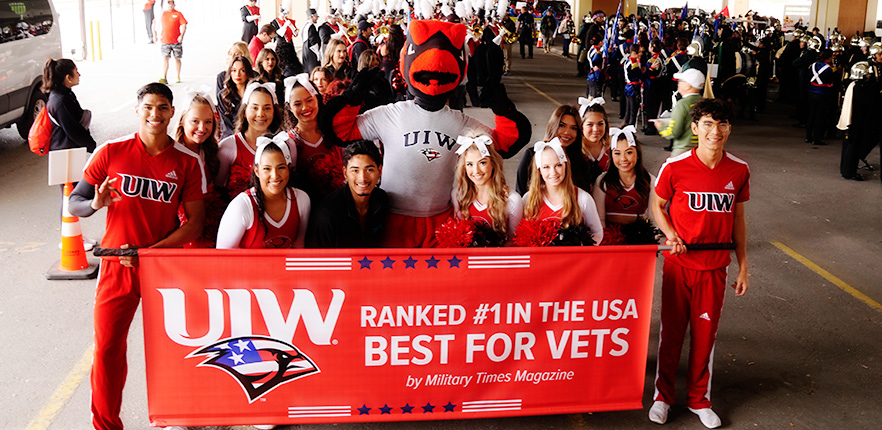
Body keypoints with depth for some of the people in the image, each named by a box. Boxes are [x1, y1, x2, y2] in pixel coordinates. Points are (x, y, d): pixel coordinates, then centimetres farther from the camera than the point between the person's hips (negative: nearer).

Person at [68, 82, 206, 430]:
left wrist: (151, 251, -14)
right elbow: (75, 202, 2)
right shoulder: (111, 152, -2)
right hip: (117, 267, 0)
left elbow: (195, 222, -3)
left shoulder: (188, 162, -1)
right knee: (107, 349, 0)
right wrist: (96, 204, -22)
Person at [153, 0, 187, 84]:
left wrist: (182, 35, -18)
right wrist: (158, 35, 15)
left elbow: (183, 25, -5)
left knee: (177, 59, 8)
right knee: (165, 58, -8)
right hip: (165, 41, 2)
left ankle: (178, 77, 21)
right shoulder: (162, 14, 10)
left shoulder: (178, 14, 1)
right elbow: (159, 25, 20)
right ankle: (164, 78, -12)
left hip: (176, 41, -2)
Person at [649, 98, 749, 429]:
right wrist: (670, 234, -15)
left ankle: (699, 399, 30)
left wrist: (743, 265, 9)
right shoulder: (675, 166, -11)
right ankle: (663, 396, 27)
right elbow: (657, 205, 3)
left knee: (706, 333, 11)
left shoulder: (739, 171, -2)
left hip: (714, 267, 2)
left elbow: (737, 218, 8)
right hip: (679, 264, -2)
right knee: (671, 330, 9)